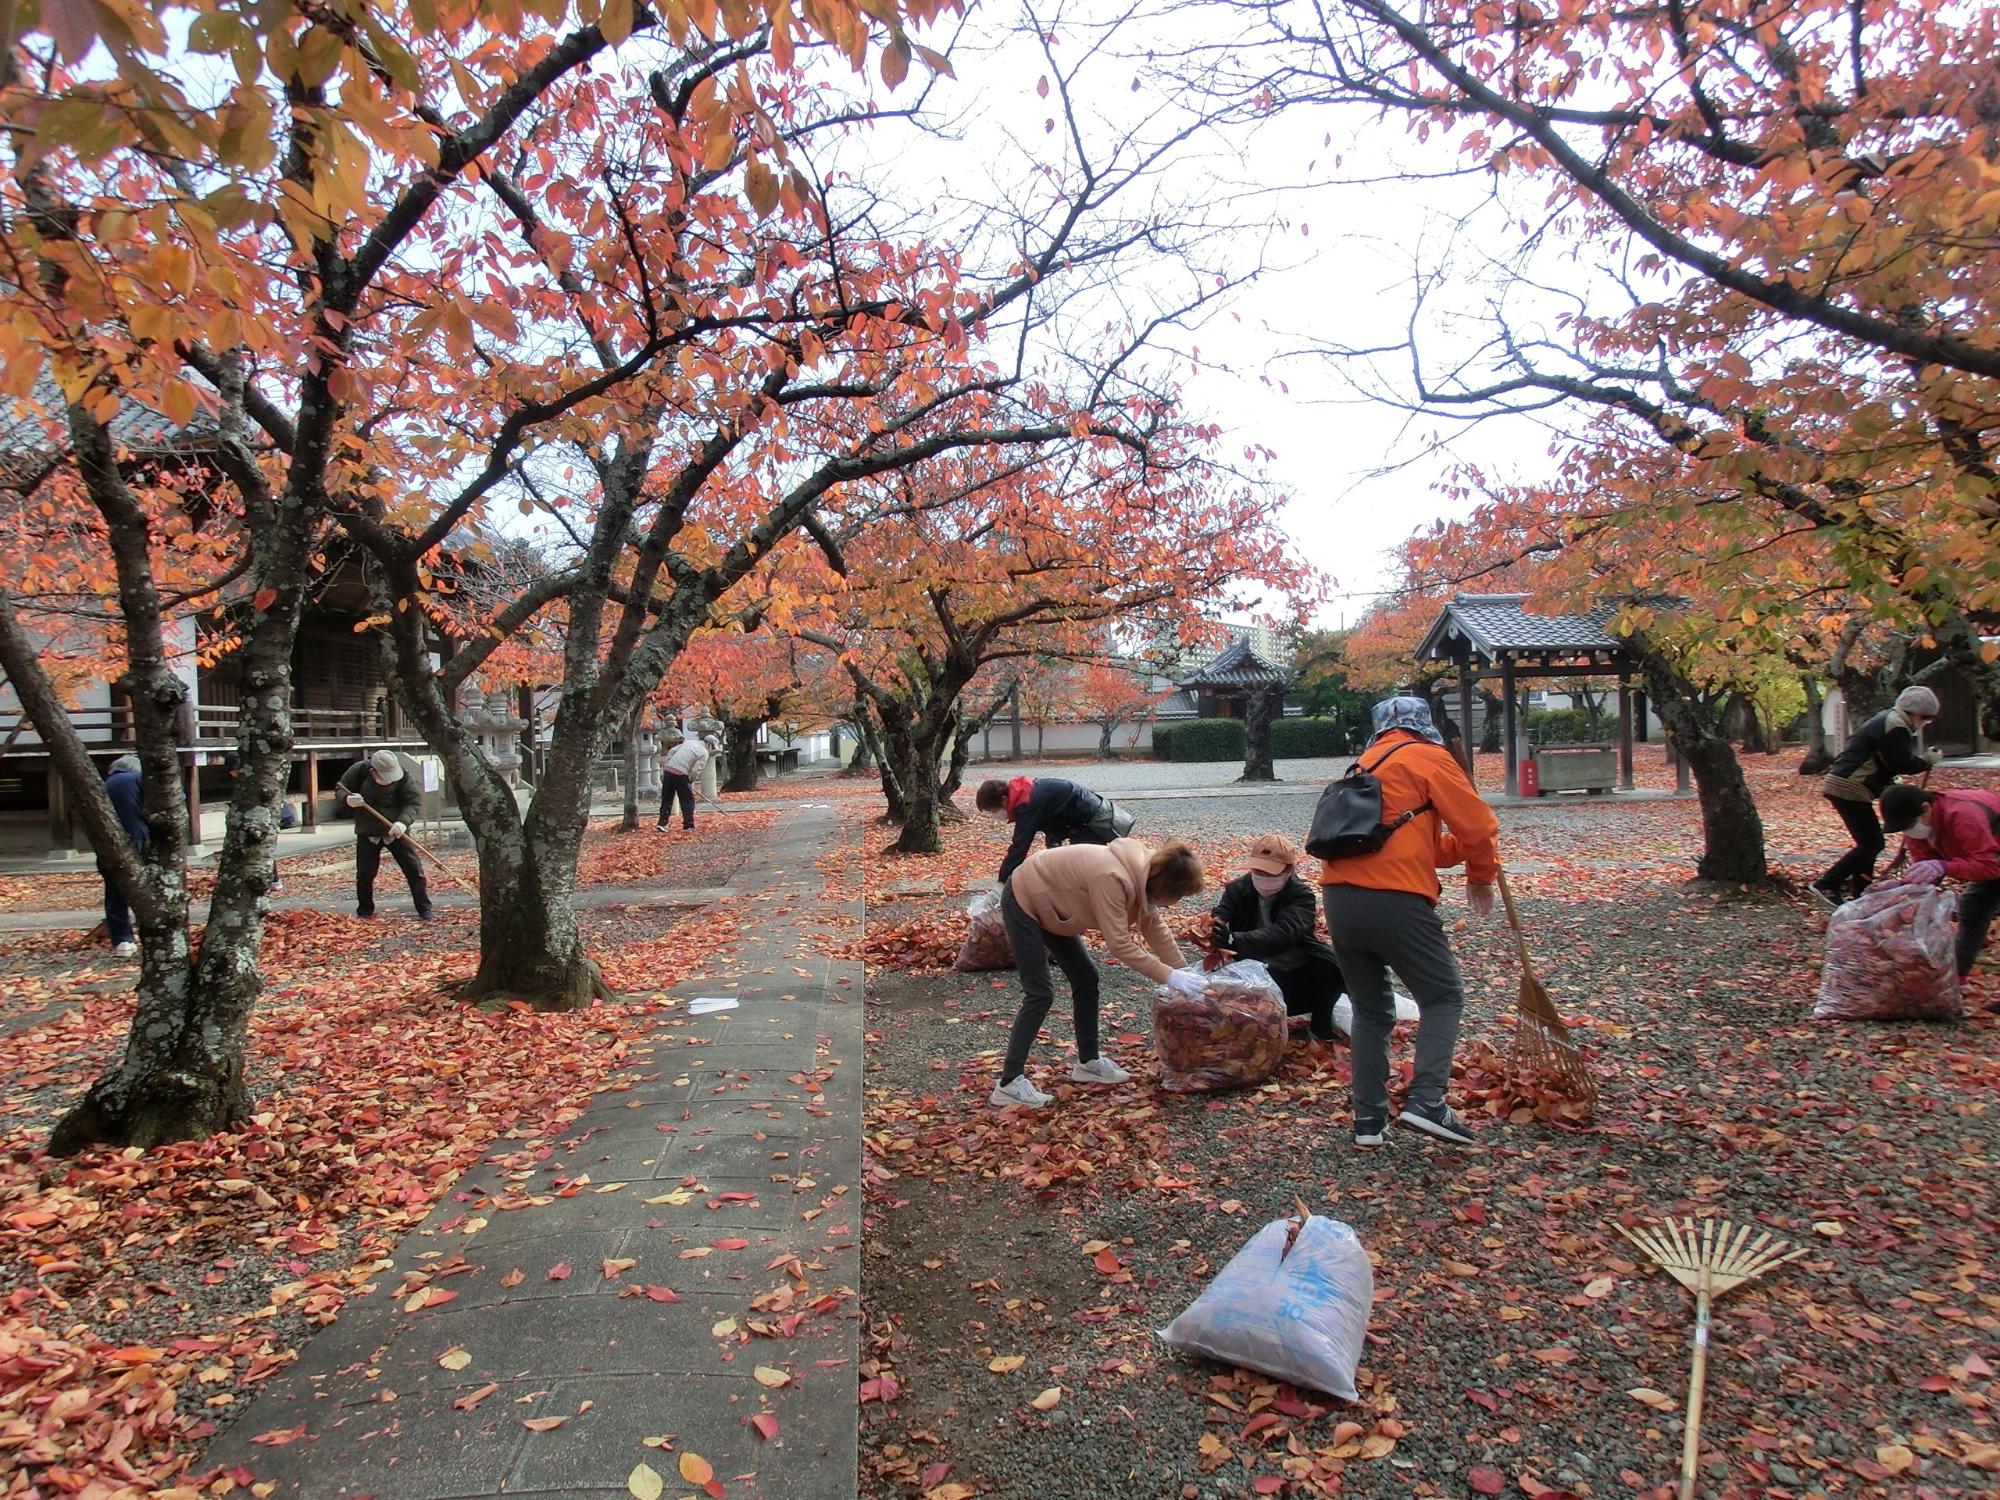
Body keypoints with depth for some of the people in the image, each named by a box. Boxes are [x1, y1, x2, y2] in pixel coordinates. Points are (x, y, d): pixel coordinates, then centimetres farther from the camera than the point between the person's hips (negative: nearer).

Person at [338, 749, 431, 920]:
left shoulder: (404, 776, -17)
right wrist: (348, 799, -23)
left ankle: (424, 909, 4)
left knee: (413, 869, -4)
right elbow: (341, 789, 2)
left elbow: (414, 802, -17)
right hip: (367, 833, 1)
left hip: (395, 831, -1)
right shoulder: (358, 771, -13)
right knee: (364, 874, 5)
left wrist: (403, 822, -35)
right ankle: (364, 911, 24)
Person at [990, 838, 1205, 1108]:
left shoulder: (1143, 873, -6)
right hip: (1023, 902, -9)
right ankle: (1009, 1085, -8)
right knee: (1040, 994, -12)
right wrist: (1168, 976, -29)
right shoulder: (1113, 878, -34)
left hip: (1048, 904, 10)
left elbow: (1155, 928, 3)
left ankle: (1088, 1063, 23)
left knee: (1086, 979, 10)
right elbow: (1119, 943, -33)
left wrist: (1185, 973, 0)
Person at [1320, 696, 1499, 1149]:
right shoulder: (1428, 757, 4)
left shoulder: (1365, 765, 24)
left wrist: (1462, 851, 29)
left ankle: (1368, 1119, 16)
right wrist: (1481, 877, 17)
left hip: (1339, 899, 6)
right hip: (1394, 900, -6)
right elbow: (1477, 826, 1)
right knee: (1443, 997, 11)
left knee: (1370, 1010, 17)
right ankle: (1426, 1101, -2)